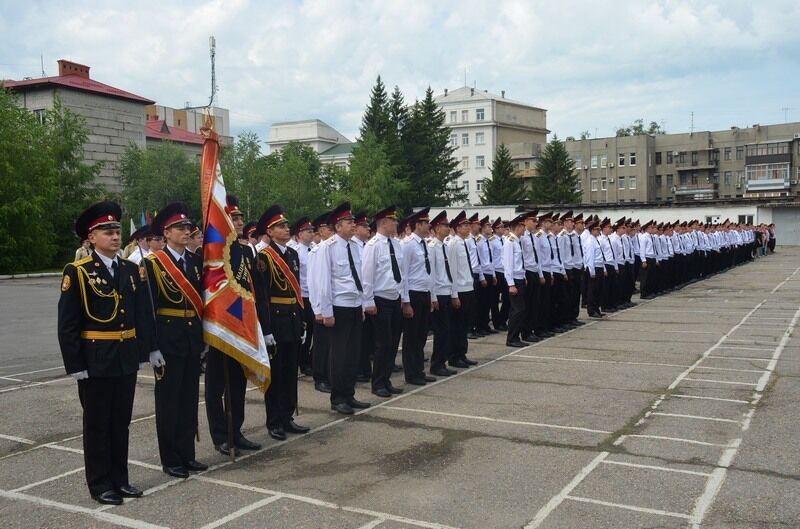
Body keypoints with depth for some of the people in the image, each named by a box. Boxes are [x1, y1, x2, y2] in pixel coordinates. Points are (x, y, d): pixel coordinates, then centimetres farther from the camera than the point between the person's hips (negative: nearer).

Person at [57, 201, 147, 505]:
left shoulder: (130, 269, 8)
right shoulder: (77, 272, -9)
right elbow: (67, 325, -11)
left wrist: (142, 353, 8)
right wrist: (75, 365, -14)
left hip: (127, 360, 5)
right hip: (95, 362, -5)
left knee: (121, 423, 14)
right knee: (97, 424, 7)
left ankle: (120, 479, 26)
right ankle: (100, 484, 19)